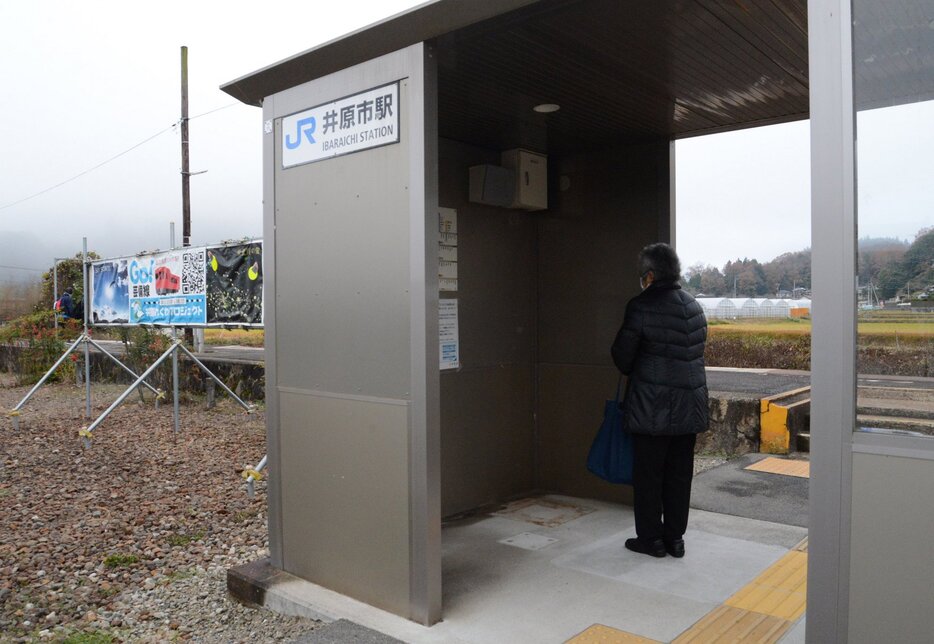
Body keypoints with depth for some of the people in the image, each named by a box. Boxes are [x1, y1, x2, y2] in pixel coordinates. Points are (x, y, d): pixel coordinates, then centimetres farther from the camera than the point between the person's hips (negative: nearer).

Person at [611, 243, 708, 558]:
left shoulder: (641, 306, -13)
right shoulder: (694, 306, 8)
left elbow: (622, 354, -8)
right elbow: (697, 349, 13)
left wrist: (632, 372, 14)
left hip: (653, 406, -6)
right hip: (690, 405, 7)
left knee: (647, 474, 6)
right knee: (679, 473, 13)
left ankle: (651, 538, 14)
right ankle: (675, 537, 22)